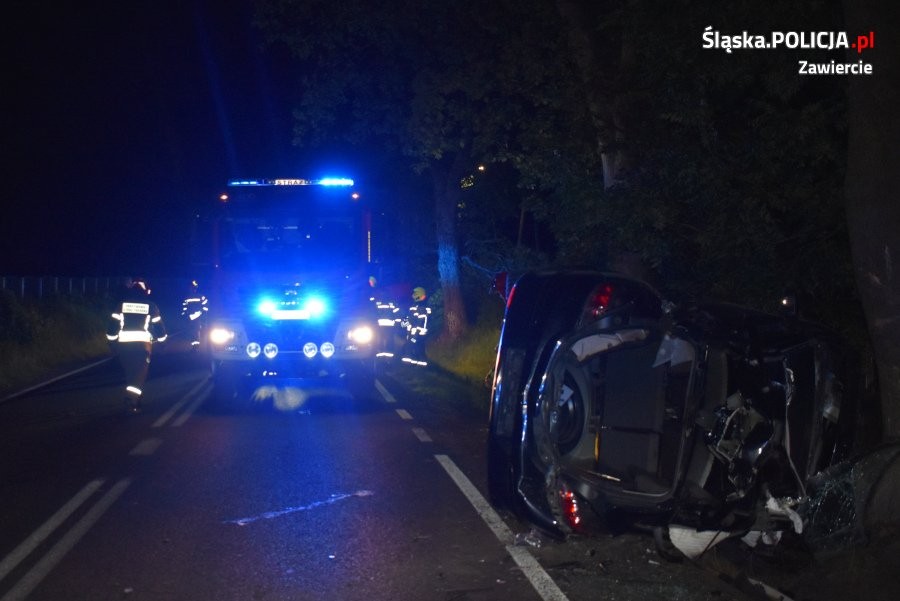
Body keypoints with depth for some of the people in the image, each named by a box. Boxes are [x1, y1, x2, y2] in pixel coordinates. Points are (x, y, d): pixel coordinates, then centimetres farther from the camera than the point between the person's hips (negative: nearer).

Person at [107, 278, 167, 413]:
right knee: (140, 374, 1)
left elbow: (113, 323, 2)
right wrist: (161, 337, 24)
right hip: (142, 343, -2)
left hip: (124, 343, 2)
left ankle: (131, 397, 20)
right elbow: (158, 326, 6)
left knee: (129, 372, 19)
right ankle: (134, 402, -12)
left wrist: (112, 337, 15)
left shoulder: (122, 304, 7)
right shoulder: (150, 306, 4)